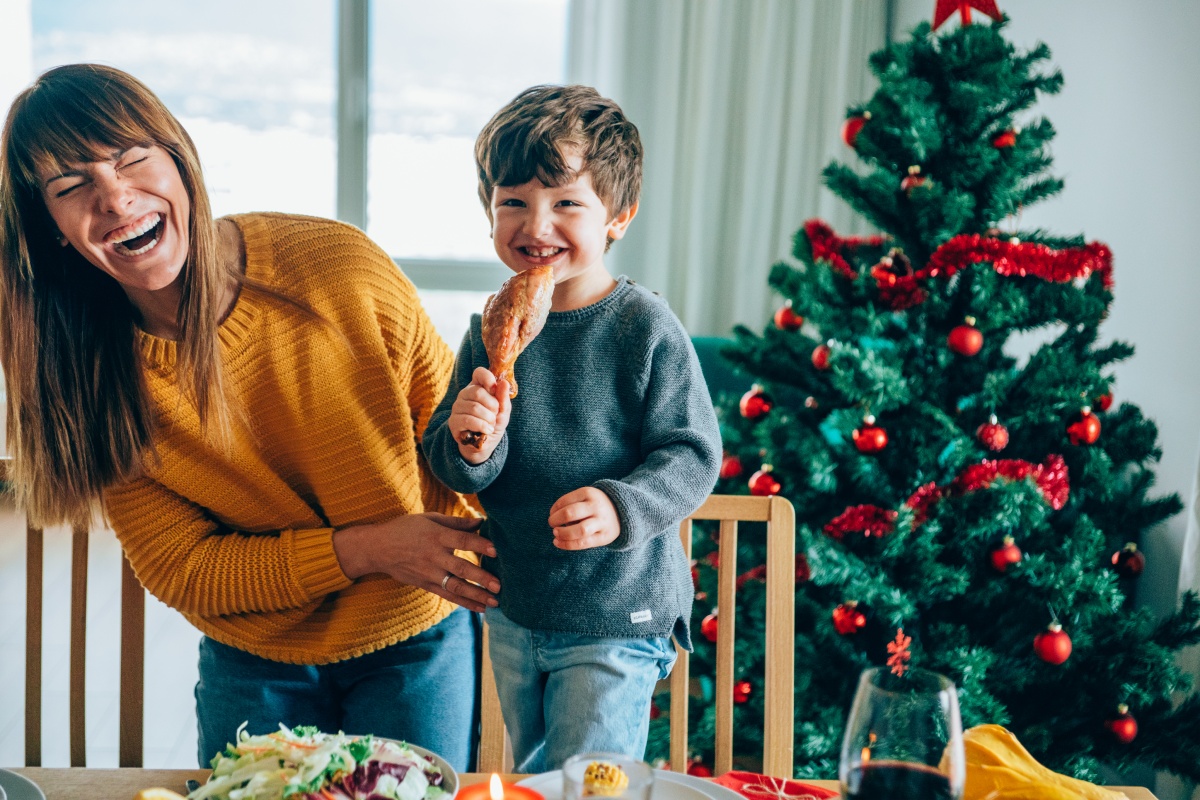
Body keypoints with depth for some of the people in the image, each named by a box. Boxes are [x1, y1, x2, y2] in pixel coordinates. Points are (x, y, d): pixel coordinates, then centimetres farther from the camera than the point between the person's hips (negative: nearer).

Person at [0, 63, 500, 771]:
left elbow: (452, 419, -6)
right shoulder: (93, 373, -14)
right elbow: (179, 569, -12)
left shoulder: (340, 269, -20)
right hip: (252, 661, 1)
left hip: (417, 638, -1)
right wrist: (367, 549, -25)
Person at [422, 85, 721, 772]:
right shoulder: (492, 329, -2)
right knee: (528, 781, 24)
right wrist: (470, 449, -23)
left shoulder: (646, 329, -15)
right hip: (512, 614, 6)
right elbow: (450, 467, 0)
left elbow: (692, 455, -15)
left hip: (616, 619, -5)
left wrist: (621, 508, -31)